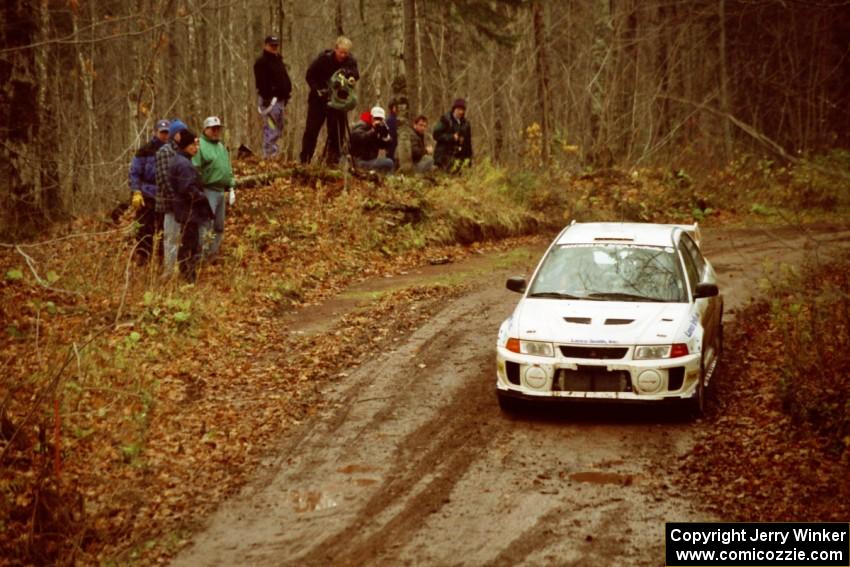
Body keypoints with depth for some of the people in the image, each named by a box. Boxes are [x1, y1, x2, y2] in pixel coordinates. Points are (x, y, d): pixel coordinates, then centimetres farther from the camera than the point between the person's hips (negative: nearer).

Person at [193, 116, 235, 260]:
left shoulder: (222, 147, 19)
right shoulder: (200, 146, -9)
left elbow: (228, 169, 26)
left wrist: (231, 188, 20)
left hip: (220, 191, 9)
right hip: (207, 191, -9)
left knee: (219, 226, 12)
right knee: (206, 226, -11)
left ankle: (213, 256, 21)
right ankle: (203, 257, -9)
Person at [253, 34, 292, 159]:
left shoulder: (278, 60, 20)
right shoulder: (261, 62, -9)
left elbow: (285, 79, 26)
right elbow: (261, 82, -17)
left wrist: (286, 94, 18)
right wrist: (265, 99, -23)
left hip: (279, 98, 10)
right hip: (269, 99, -10)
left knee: (279, 128, 12)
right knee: (271, 128, -13)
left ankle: (271, 155, 18)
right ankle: (269, 156, -13)